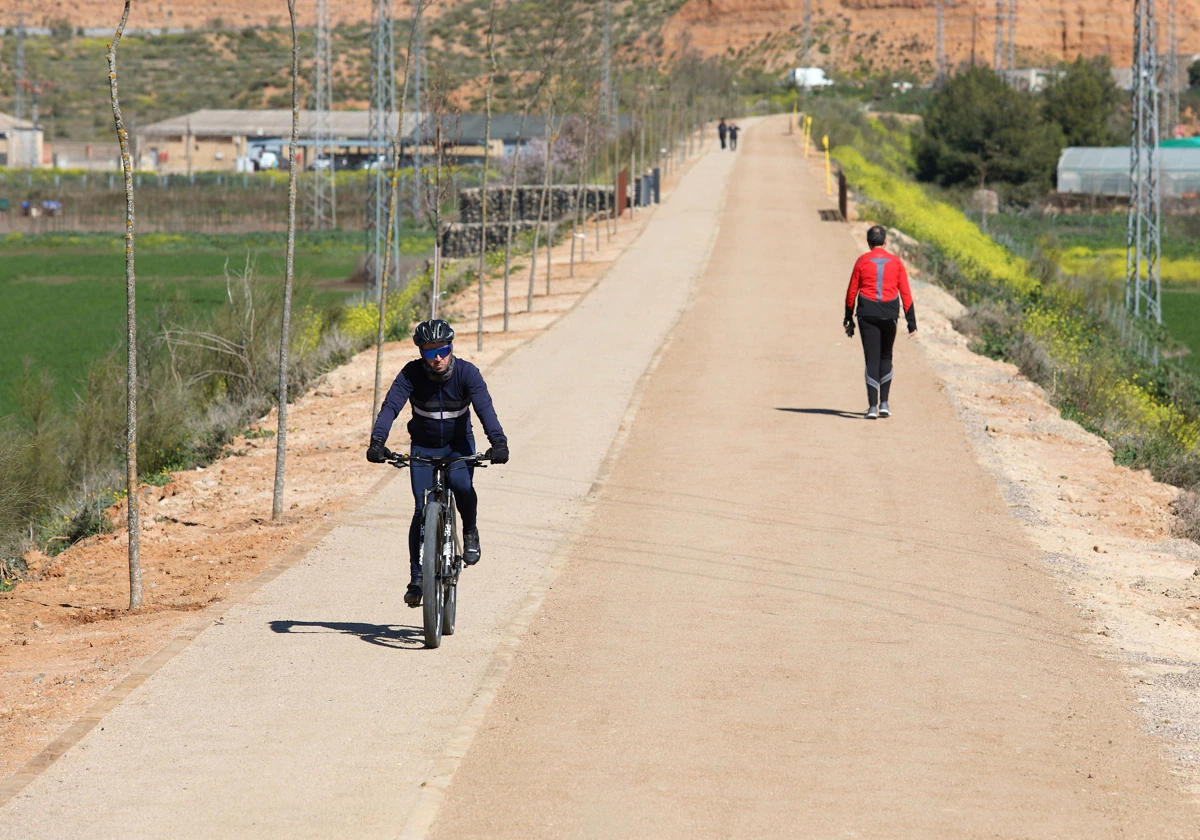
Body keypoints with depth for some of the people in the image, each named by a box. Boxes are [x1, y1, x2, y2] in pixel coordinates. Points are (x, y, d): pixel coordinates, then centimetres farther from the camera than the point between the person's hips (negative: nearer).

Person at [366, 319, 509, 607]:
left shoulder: (467, 372, -19)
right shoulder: (412, 373, -18)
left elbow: (484, 407, -31)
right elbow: (390, 406, -29)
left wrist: (498, 442, -48)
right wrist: (377, 441, -45)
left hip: (459, 444, 0)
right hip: (423, 446, 0)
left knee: (461, 485, -30)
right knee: (422, 511, -10)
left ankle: (470, 531, 0)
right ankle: (417, 579, 0)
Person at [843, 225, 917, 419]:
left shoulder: (862, 261, 0)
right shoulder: (895, 262, 4)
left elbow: (852, 292, 1)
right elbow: (905, 293, 1)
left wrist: (848, 318, 10)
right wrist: (911, 321, 3)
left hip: (867, 315, -1)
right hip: (889, 315, 1)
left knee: (872, 358, 1)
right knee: (885, 357, 17)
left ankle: (872, 406, -5)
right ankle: (884, 403, 12)